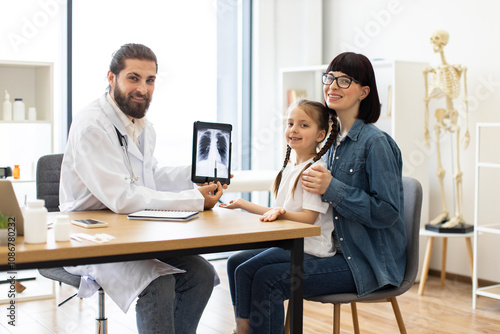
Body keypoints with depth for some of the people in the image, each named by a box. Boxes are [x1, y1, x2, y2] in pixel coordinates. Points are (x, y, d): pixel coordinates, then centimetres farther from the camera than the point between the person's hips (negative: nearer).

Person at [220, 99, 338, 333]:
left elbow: (308, 218, -19)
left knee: (246, 270, -18)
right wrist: (243, 204, 23)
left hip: (309, 250, -10)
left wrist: (281, 214, -36)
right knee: (235, 262, 0)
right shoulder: (290, 167, 16)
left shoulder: (316, 169, -13)